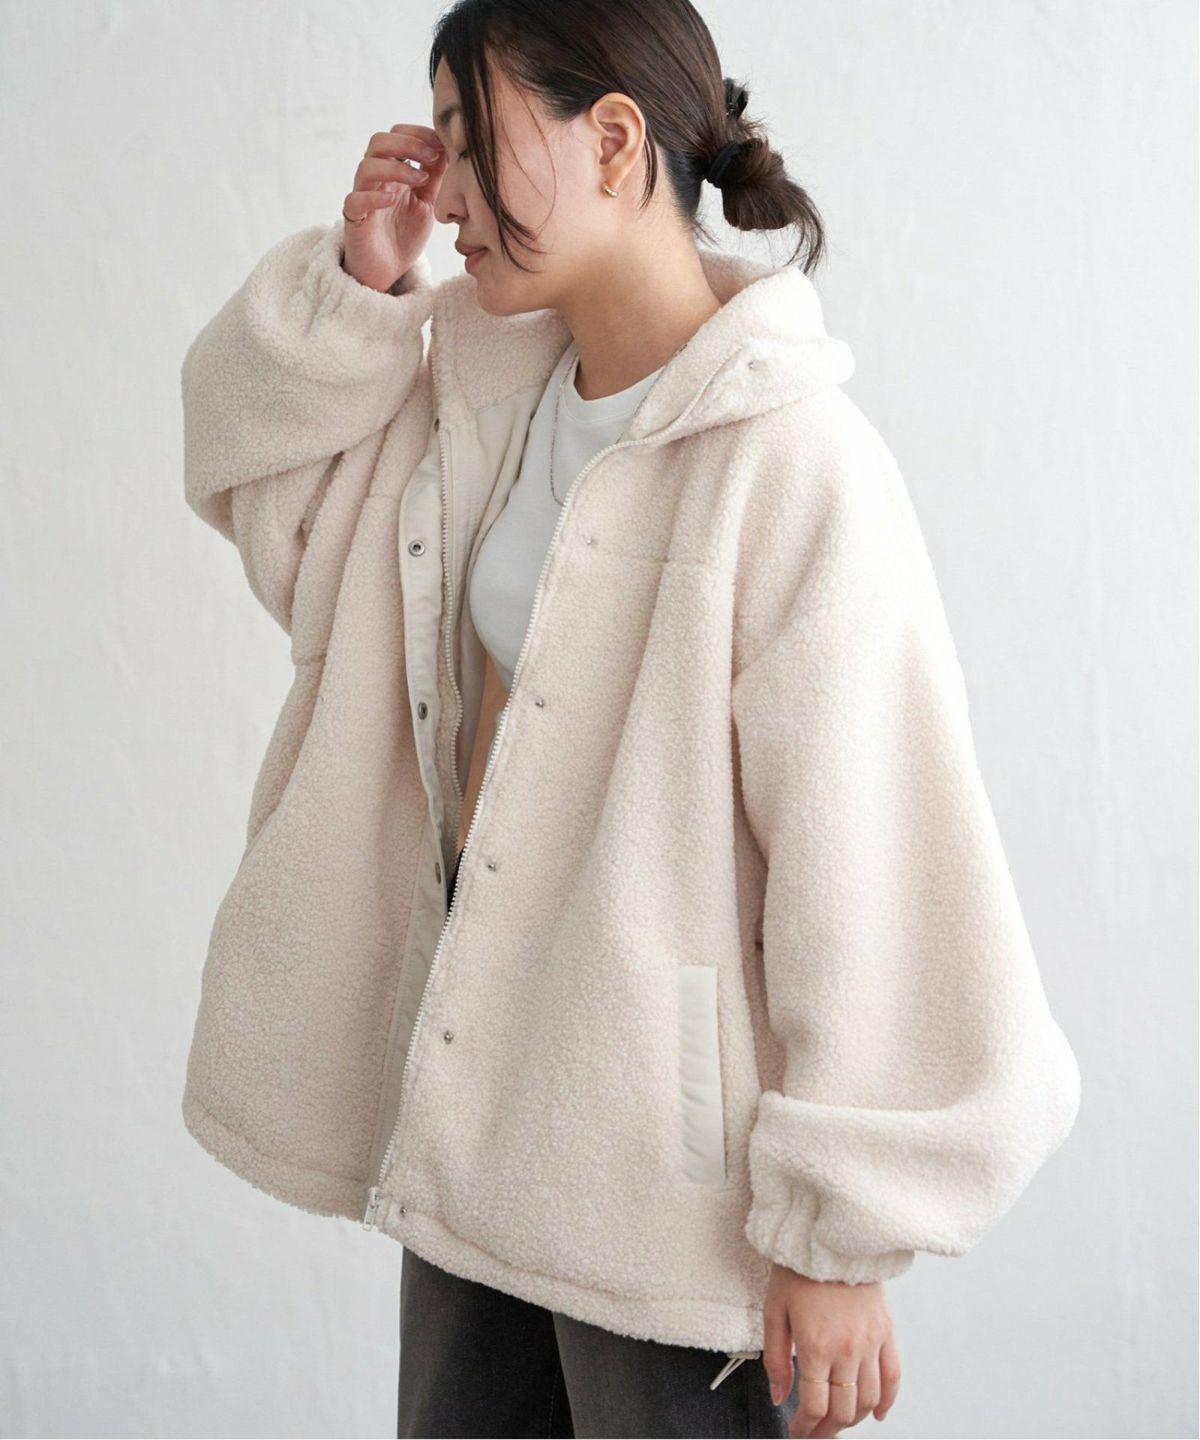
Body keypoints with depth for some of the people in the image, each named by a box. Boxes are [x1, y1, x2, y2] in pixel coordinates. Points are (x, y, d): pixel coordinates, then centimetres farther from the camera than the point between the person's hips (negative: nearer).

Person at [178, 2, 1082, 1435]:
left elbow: (863, 859, -20)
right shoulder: (488, 383, 4)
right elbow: (255, 475, 17)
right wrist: (362, 282, -1)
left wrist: (837, 1243, -16)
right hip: (478, 1061, 8)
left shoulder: (789, 456, -20)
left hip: (665, 1144, -7)